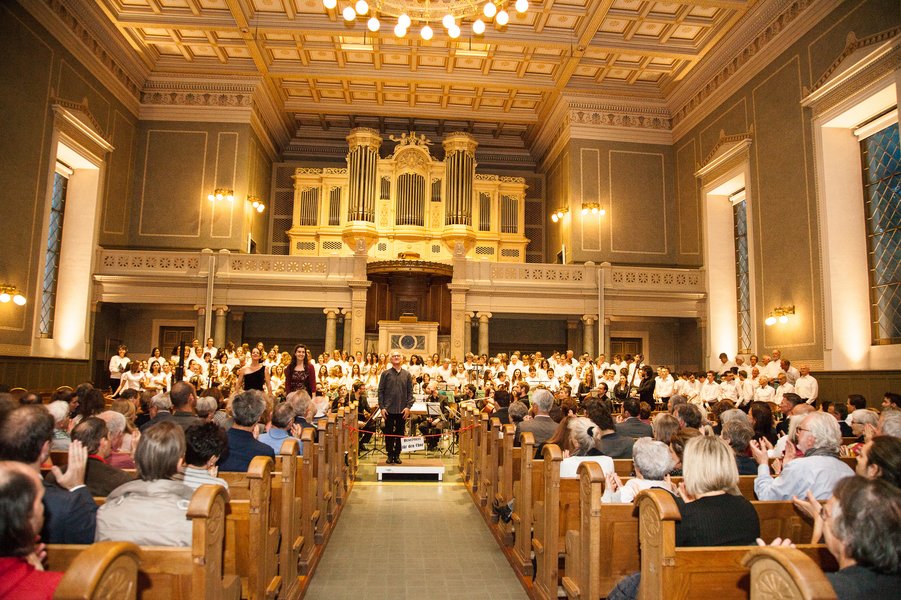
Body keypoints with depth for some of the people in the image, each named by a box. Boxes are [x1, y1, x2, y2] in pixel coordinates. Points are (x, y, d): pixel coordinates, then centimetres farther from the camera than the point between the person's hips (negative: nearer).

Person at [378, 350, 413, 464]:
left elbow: (410, 392, 4)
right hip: (389, 409, -1)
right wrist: (382, 407, -7)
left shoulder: (407, 374, 6)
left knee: (400, 433, 7)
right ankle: (390, 455, 14)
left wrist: (408, 407, -6)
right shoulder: (385, 373, 3)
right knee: (389, 433, 5)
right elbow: (380, 391, 1)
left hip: (402, 409, 1)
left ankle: (397, 455, 16)